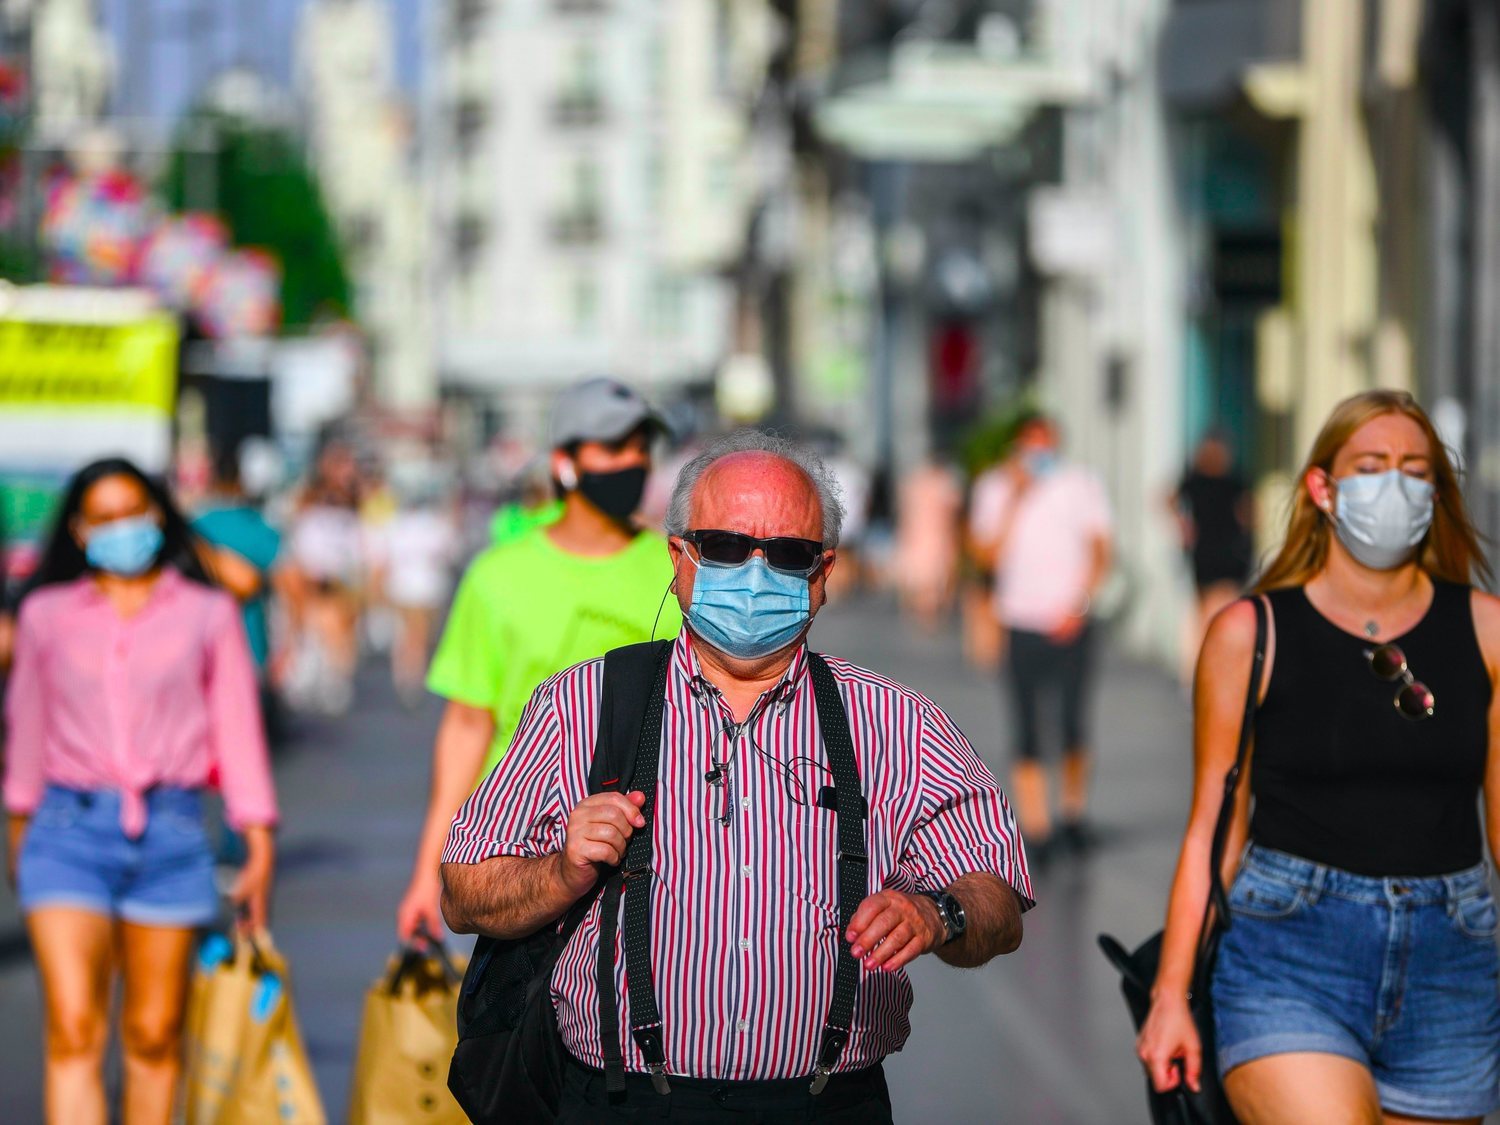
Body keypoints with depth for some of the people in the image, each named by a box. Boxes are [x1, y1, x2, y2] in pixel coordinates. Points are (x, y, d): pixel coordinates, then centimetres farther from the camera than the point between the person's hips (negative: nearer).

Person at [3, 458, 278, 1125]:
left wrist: (259, 846, 4)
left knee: (154, 1035, 4)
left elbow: (237, 728, 7)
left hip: (170, 833, 1)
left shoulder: (207, 615, 8)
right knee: (74, 1028, -14)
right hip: (70, 828, -1)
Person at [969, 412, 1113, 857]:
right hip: (1021, 624, 0)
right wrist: (1015, 499, -12)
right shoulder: (995, 487, 3)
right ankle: (1037, 832, -1)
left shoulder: (1081, 483, 4)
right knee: (1027, 727, -4)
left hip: (1070, 624, 1)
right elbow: (988, 554, -6)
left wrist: (1078, 606, -7)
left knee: (1074, 721, 0)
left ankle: (1074, 813, 21)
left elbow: (1100, 554, 5)